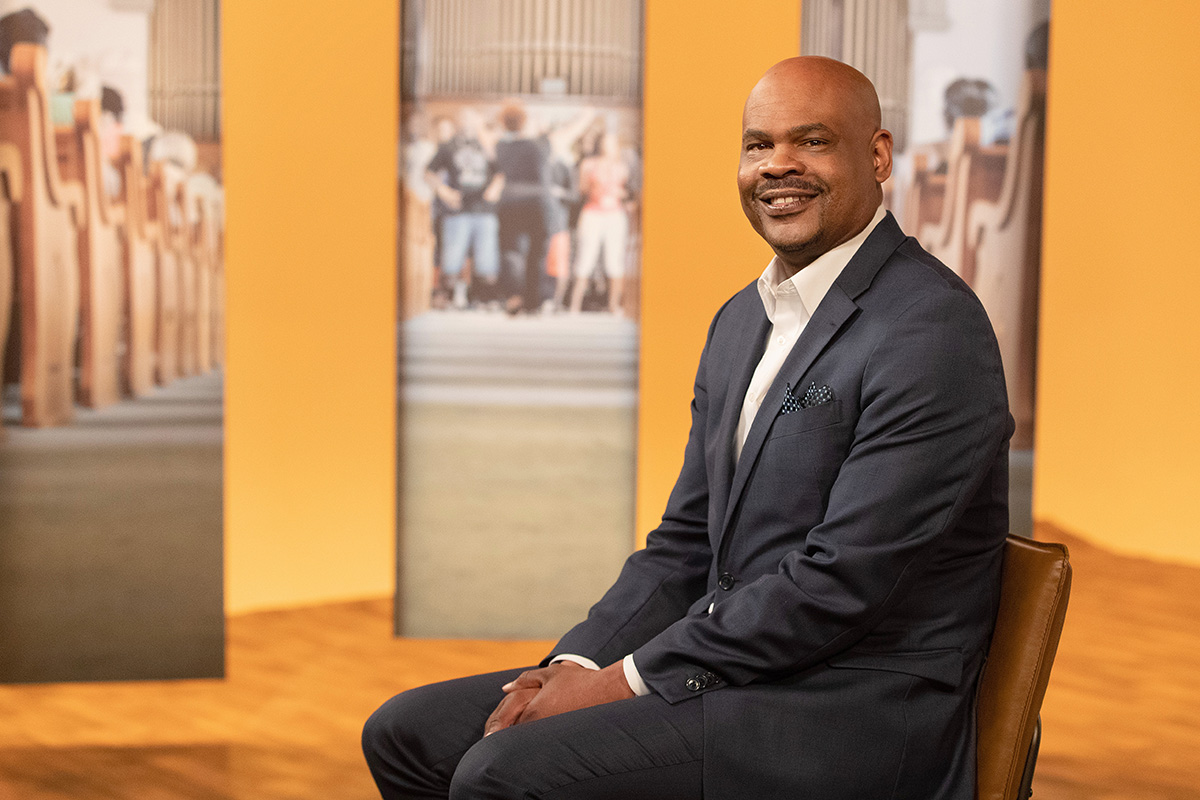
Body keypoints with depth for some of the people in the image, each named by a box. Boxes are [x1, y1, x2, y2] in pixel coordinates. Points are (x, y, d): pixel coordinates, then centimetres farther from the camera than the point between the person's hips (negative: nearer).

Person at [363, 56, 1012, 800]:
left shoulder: (933, 331, -16)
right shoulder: (741, 320, 14)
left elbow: (841, 580, -20)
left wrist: (629, 679, -15)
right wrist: (578, 664, -2)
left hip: (855, 713, -8)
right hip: (733, 671, 9)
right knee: (406, 733, 3)